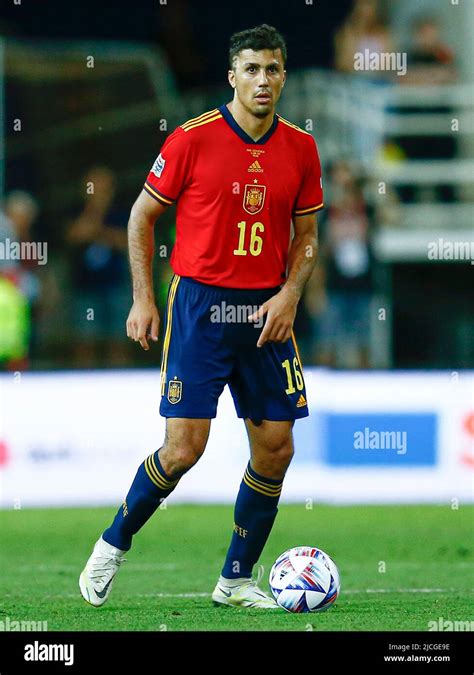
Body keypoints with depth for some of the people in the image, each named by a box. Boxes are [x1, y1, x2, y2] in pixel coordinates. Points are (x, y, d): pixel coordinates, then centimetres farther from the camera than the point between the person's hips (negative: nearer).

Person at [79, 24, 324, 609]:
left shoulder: (300, 149, 4)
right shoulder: (193, 139, -8)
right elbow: (142, 215, 2)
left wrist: (289, 294, -3)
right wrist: (143, 298, -3)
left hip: (265, 313, 4)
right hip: (200, 304, -4)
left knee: (275, 448, 1)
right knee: (183, 448, -10)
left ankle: (236, 580, 15)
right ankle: (114, 545, 13)